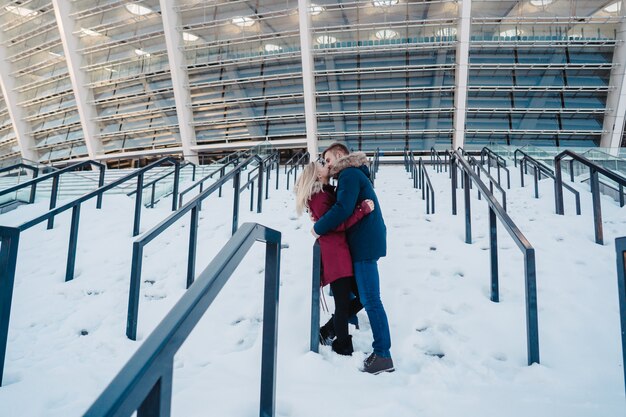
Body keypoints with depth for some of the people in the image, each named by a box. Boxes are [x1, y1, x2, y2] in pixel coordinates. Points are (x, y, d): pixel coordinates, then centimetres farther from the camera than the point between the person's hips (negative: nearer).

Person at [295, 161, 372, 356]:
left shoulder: (326, 193, 22)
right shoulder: (318, 196, -9)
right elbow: (336, 224, -17)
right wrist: (363, 209, -20)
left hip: (343, 253, 9)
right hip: (335, 256, -9)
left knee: (362, 295, 11)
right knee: (344, 303, -4)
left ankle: (327, 331, 22)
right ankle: (344, 349, 9)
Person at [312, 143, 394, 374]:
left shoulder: (349, 175, -11)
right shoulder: (354, 175, 22)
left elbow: (343, 209, -22)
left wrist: (318, 228, -10)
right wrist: (322, 221, 6)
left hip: (364, 243, -11)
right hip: (365, 241, 11)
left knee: (370, 299, -9)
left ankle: (383, 355, -6)